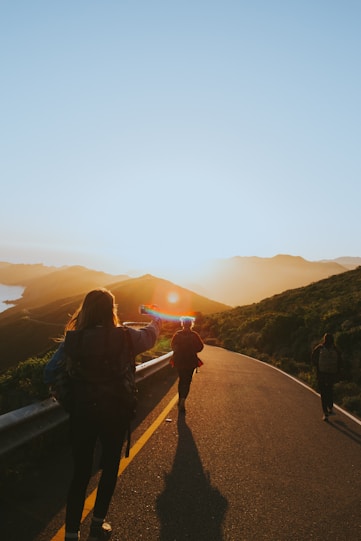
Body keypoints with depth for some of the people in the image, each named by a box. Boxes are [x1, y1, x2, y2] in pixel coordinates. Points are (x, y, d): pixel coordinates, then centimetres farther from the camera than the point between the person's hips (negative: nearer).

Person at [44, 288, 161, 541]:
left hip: (81, 413, 2)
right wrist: (157, 321, 28)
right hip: (113, 412, -2)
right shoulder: (124, 337, -14)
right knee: (110, 467, 20)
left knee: (81, 472, 16)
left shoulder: (72, 339, -8)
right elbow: (149, 336, 7)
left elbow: (50, 373, -3)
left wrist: (69, 395, 13)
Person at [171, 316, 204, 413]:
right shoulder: (194, 335, -11)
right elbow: (200, 346, -8)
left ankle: (180, 399, 28)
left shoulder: (177, 334, -7)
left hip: (179, 361, 2)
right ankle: (183, 399, -14)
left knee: (181, 380, 19)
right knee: (187, 381, 6)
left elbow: (172, 345, -4)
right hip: (191, 361, -2)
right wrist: (192, 351, 7)